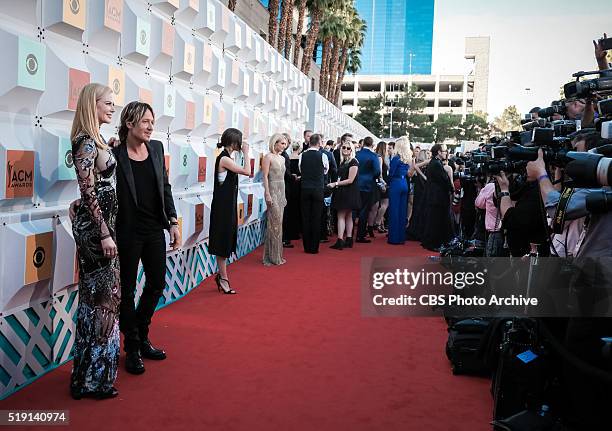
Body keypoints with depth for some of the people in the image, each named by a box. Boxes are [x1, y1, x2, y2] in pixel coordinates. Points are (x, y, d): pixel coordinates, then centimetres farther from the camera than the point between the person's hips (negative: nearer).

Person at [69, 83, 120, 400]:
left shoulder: (95, 140, 14)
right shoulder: (87, 142, -15)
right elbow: (88, 192, -20)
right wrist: (105, 233, -20)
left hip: (101, 224, 10)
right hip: (95, 227, -10)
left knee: (97, 297, 15)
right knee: (102, 298, -3)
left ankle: (88, 373, 27)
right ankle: (94, 379, 8)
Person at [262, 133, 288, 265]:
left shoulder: (282, 158, 15)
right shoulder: (268, 157, -7)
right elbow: (265, 176, -12)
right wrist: (267, 195, -18)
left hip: (281, 192, 8)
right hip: (272, 191, -8)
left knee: (278, 223, 9)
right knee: (275, 223, -7)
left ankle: (277, 255, 15)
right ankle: (273, 256, 0)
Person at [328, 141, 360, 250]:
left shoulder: (353, 162, -12)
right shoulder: (343, 162, 14)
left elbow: (350, 180, -16)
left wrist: (336, 184, -15)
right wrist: (336, 184, 1)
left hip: (349, 192, -9)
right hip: (343, 192, 9)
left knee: (341, 215, -10)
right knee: (348, 216, 11)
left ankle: (340, 240, -11)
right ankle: (348, 240, 16)